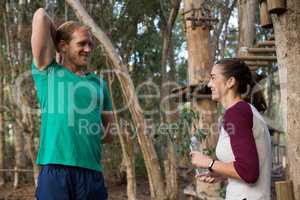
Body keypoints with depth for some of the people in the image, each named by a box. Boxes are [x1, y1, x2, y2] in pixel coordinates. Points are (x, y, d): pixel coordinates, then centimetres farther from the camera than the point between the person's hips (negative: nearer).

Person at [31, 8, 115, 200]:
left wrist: (90, 136, 6)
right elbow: (40, 15, 3)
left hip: (92, 172, 4)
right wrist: (59, 60, 14)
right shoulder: (48, 71, 7)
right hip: (55, 169, -3)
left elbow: (109, 133, 23)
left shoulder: (99, 83, 18)